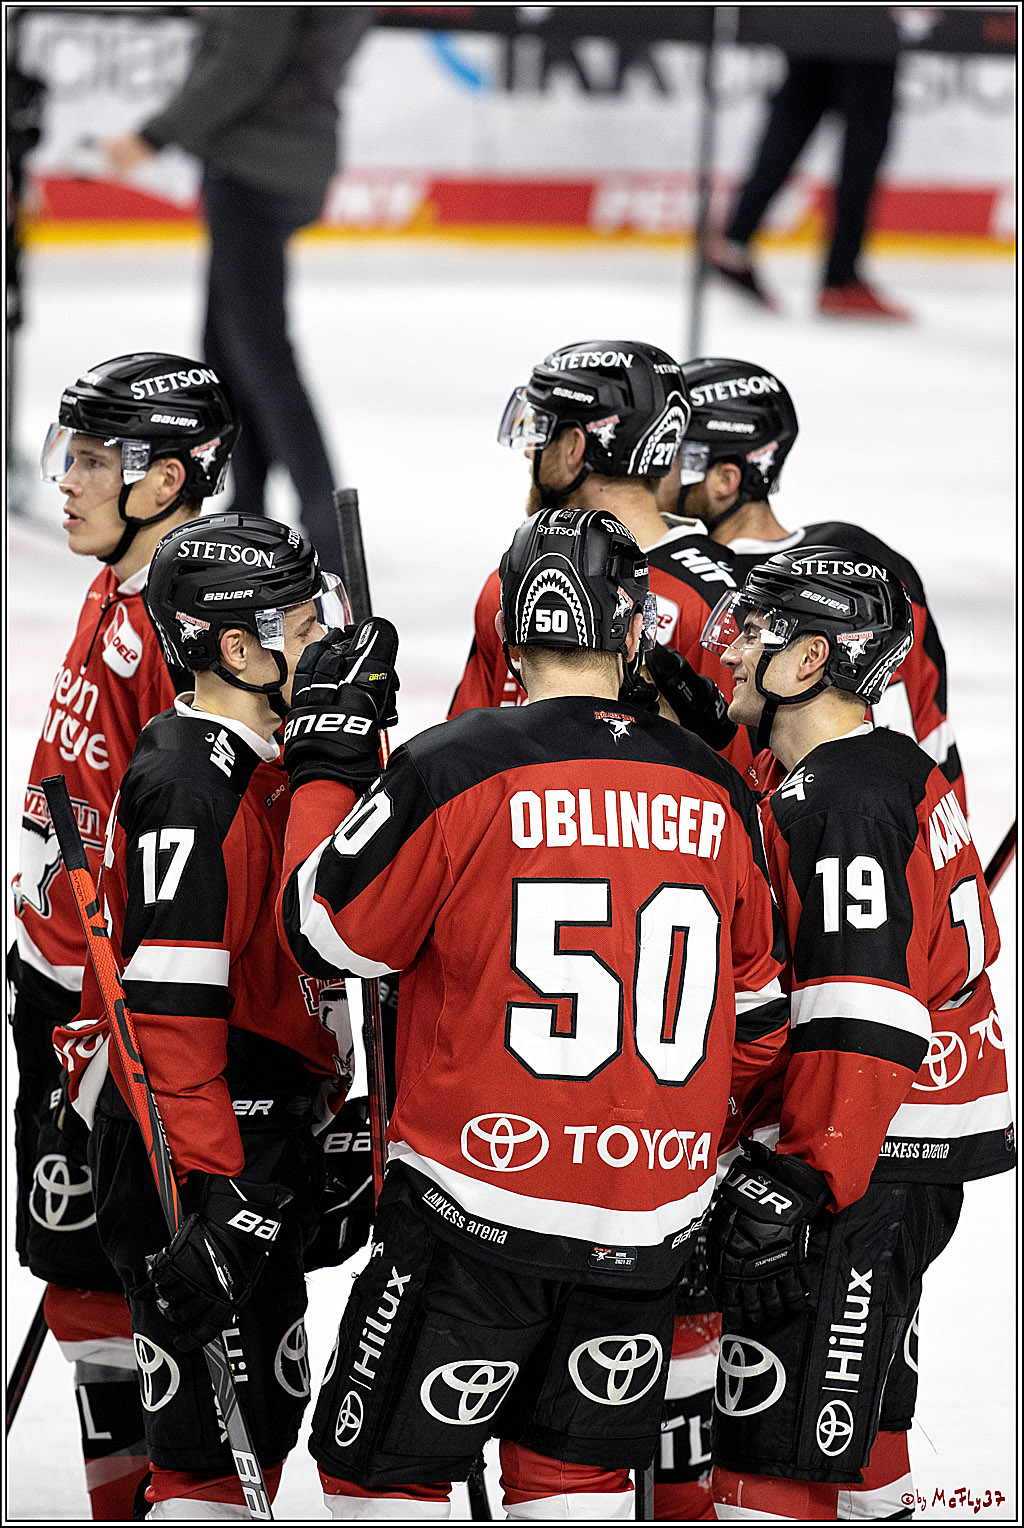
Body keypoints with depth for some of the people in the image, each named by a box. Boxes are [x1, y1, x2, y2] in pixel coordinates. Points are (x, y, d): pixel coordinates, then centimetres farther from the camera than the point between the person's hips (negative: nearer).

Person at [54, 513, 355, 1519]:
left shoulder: (257, 764, 13)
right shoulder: (193, 786, -20)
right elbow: (169, 1008, -26)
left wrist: (334, 1112, 26)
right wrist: (216, 1188, -30)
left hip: (258, 1141, 11)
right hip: (191, 1148, -11)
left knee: (266, 1400, 16)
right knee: (216, 1438, -10)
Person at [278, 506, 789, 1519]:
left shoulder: (452, 772, -12)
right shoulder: (716, 793, 3)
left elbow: (327, 938, -2)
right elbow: (755, 1019, 13)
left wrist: (325, 769, 10)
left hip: (480, 1203, -4)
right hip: (650, 1226, 4)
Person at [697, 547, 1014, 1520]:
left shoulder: (835, 802, -18)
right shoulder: (903, 772, 14)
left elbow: (862, 1015, -25)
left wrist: (804, 1177, -28)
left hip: (865, 1159, -11)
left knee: (778, 1439, -12)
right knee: (857, 1409, 20)